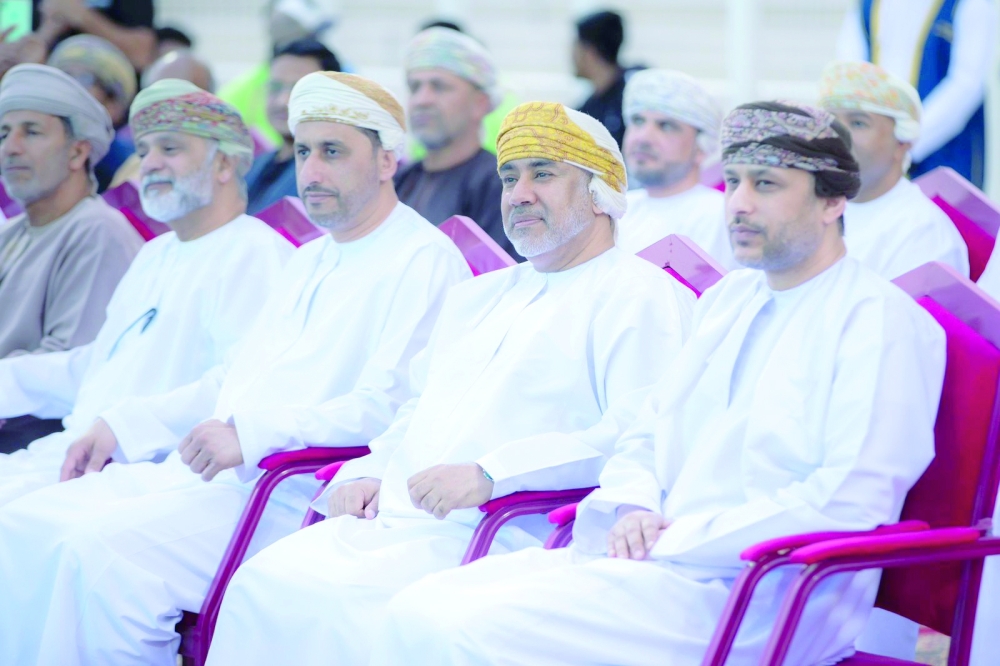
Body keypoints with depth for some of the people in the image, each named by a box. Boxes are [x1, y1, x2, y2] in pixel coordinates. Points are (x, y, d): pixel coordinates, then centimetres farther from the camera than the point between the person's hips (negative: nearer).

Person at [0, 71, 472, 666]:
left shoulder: (425, 260, -5)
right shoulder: (310, 261, 26)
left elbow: (390, 406, -17)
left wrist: (252, 432, -26)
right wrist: (124, 425, 16)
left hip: (293, 495, -9)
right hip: (203, 473, 9)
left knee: (105, 549, -30)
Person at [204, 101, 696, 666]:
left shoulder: (642, 296, -1)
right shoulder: (476, 297, 28)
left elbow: (635, 438, -15)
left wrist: (489, 474, -23)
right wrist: (367, 474, 12)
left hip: (501, 534, -8)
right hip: (391, 518, 8)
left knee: (328, 599, -29)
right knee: (261, 585, -16)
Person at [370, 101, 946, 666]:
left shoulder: (882, 321, -6)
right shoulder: (727, 299, 21)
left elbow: (852, 502, -17)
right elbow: (645, 439, 25)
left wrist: (674, 542, -16)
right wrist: (634, 511, 0)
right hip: (660, 560, 8)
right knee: (417, 611, -11)